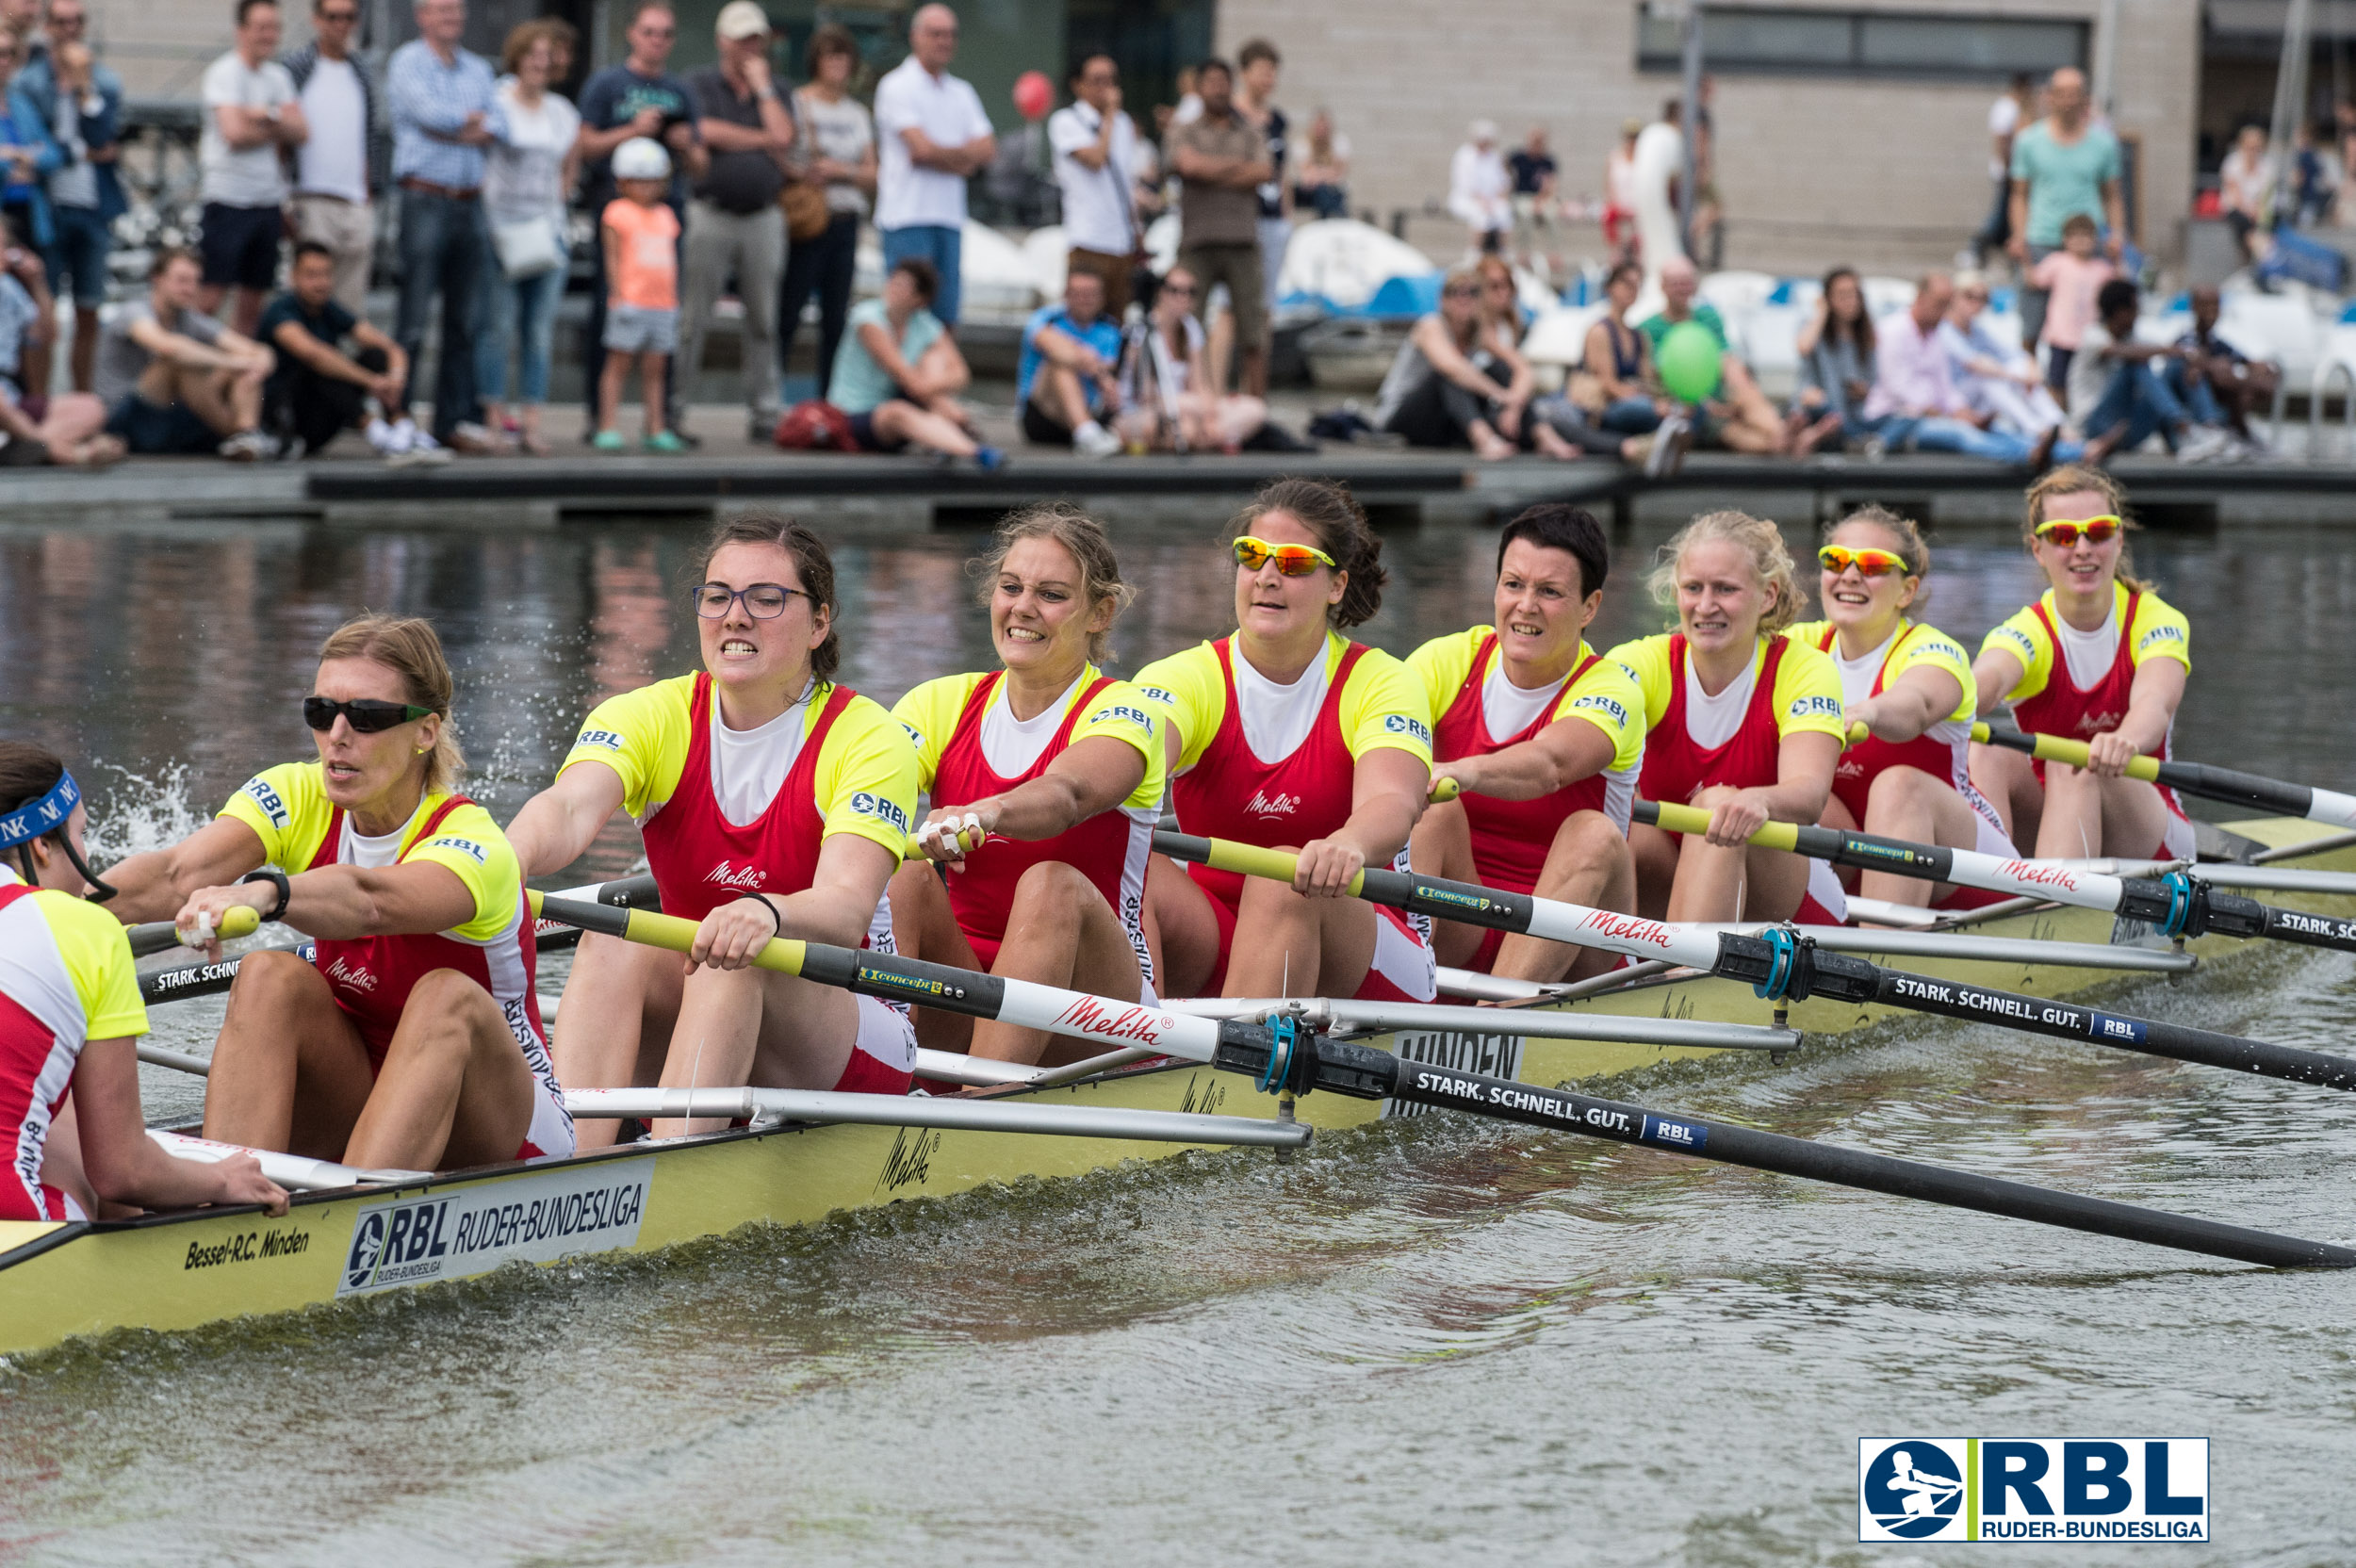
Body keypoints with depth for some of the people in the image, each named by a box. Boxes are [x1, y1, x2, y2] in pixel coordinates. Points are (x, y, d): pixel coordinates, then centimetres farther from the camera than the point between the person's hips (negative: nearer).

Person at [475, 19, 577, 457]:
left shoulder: (564, 113, 14)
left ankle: (531, 424, 1)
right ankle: (494, 418, -4)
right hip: (500, 227, -5)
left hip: (547, 235, 5)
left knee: (540, 333, 1)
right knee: (499, 326, -8)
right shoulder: (493, 104, -2)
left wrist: (554, 203, 14)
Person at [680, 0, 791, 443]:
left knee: (763, 321, 4)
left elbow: (784, 136, -3)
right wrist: (763, 140, -3)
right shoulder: (700, 84, 5)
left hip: (763, 218, 3)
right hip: (710, 217, -3)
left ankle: (763, 412, 10)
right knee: (692, 318, -5)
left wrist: (761, 85, 0)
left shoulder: (773, 92, 15)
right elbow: (708, 132, -13)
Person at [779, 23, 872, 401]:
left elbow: (871, 177, 12)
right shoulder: (796, 104, 0)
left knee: (836, 320, 4)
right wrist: (802, 173, -19)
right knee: (786, 316, -8)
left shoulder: (859, 114, 15)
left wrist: (841, 170, -6)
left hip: (845, 224, 5)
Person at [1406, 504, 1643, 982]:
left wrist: (1465, 773, -55)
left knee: (1593, 835, -29)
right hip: (1457, 935, 2)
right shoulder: (1447, 661, 0)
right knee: (1435, 809, -22)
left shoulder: (1611, 692, -10)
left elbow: (1549, 764, -34)